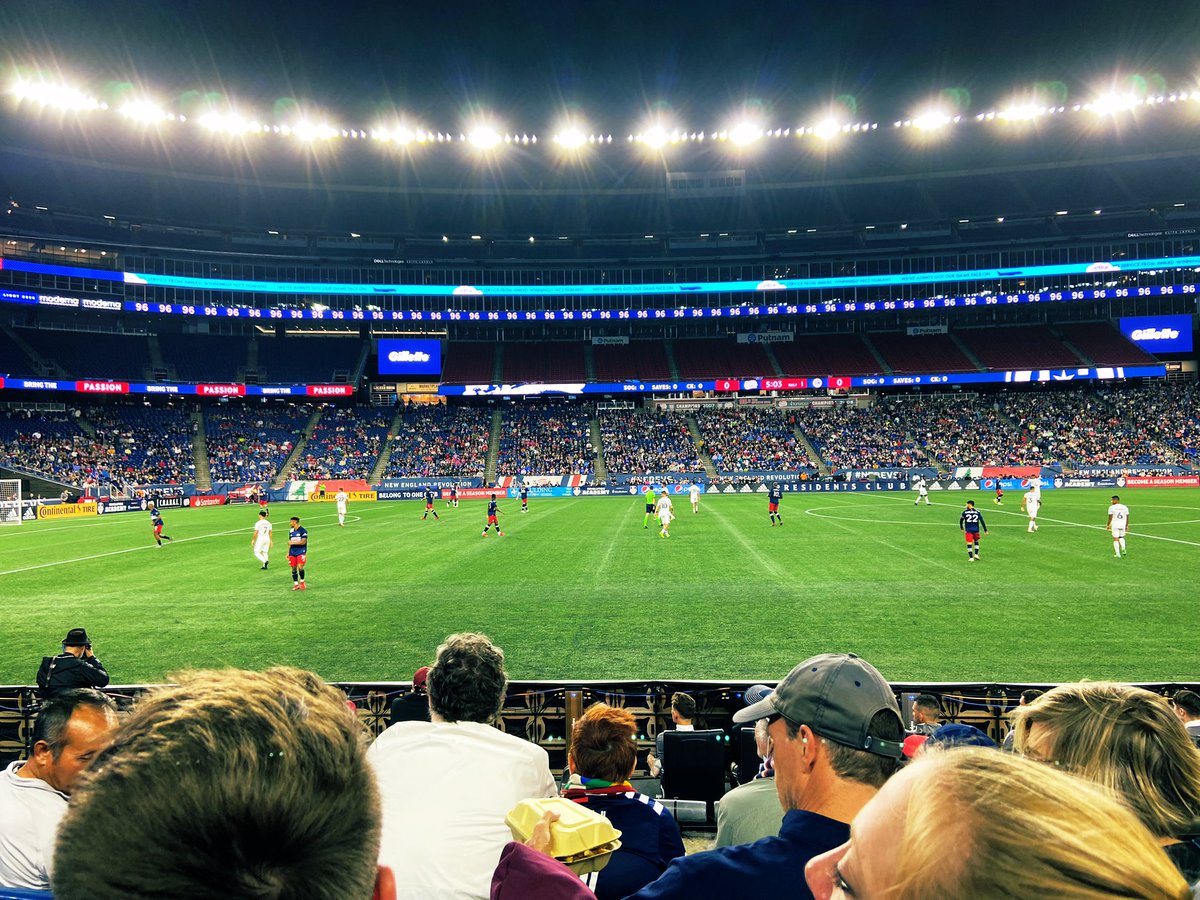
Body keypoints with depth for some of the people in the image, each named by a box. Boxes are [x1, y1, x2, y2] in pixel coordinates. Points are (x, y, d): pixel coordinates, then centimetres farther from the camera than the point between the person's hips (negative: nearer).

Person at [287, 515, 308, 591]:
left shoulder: (303, 530, -8)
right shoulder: (291, 531, 13)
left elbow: (303, 542, -14)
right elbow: (290, 543, 18)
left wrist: (293, 542, -13)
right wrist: (288, 553, 14)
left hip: (301, 552, -6)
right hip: (292, 553, 6)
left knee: (300, 567, -16)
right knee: (294, 568, 4)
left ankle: (302, 582, 6)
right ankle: (296, 584, 13)